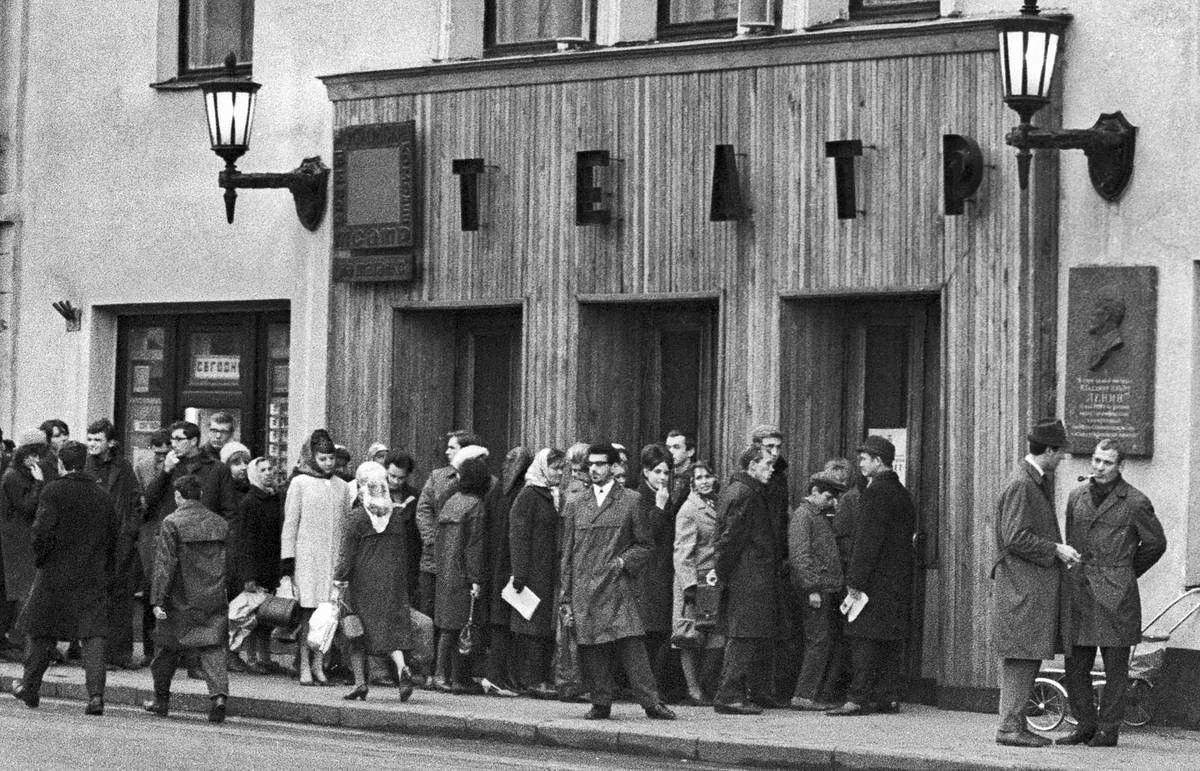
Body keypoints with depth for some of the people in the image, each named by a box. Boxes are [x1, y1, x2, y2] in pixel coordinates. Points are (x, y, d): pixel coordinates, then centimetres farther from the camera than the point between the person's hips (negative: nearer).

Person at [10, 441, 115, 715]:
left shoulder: (53, 491, -9)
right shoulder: (103, 496, 6)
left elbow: (41, 531, -16)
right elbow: (115, 536, 9)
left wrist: (40, 558, 1)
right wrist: (105, 573, 17)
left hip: (55, 575, -3)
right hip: (94, 578, 3)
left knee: (41, 634, 13)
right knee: (93, 635, -1)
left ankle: (29, 688, 26)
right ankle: (96, 695, -14)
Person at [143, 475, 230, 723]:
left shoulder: (172, 523, -9)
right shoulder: (220, 523, 6)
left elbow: (164, 565, -12)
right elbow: (229, 563, 13)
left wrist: (157, 600, -12)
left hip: (181, 601, -3)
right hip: (214, 600, 3)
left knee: (167, 650, 13)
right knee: (212, 647, 1)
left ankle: (161, 700, 23)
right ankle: (219, 693, -20)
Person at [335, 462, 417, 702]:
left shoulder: (357, 517, -7)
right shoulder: (398, 515, 4)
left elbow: (346, 554, -8)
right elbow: (405, 552, 6)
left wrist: (338, 583, -4)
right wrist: (404, 581, 13)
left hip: (362, 583, -3)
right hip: (392, 583, 3)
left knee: (357, 632, 9)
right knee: (391, 628, 2)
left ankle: (360, 681, 9)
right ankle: (402, 669, -22)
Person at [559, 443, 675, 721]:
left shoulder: (630, 501, 5)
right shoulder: (575, 505, 13)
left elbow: (645, 544, 10)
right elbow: (568, 555, 14)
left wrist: (624, 561, -8)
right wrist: (566, 598, 10)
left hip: (618, 588, -3)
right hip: (584, 591, 3)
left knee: (631, 644, -11)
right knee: (592, 652, 1)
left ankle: (651, 702, -10)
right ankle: (600, 705, 9)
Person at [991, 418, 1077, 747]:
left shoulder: (1039, 481, 18)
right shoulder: (1020, 485, -15)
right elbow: (1015, 538, -19)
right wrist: (1056, 549, -14)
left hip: (1039, 585, 10)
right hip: (1022, 585, -10)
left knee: (1030, 657, 11)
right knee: (1020, 656, -8)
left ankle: (1016, 722, 15)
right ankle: (1010, 726, -6)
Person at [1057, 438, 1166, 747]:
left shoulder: (1135, 502, -3)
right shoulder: (1077, 496, 11)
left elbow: (1155, 543, 8)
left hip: (1114, 594, -4)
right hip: (1078, 591, 5)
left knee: (1115, 667, -1)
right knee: (1075, 665, 5)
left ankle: (1108, 729, 5)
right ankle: (1085, 725, 16)